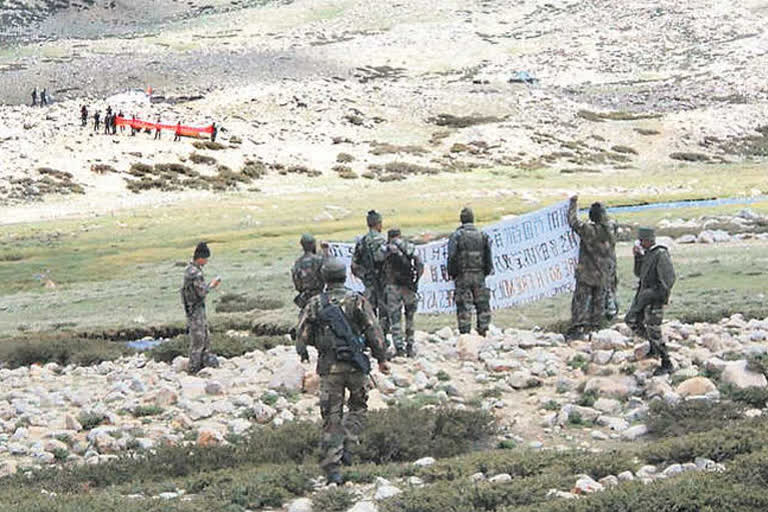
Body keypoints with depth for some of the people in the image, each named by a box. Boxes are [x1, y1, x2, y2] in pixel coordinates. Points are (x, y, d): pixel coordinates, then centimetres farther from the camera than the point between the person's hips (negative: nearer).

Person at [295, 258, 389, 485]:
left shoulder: (314, 304, 1)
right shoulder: (357, 300, -3)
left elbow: (302, 335, 3)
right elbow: (374, 331, -6)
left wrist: (303, 354, 23)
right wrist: (382, 358, 2)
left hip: (329, 366, 1)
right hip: (355, 364, -1)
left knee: (331, 417, 5)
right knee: (358, 406, 21)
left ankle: (332, 467, 1)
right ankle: (346, 447, 3)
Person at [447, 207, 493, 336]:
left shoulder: (456, 236, -5)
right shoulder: (482, 236, 5)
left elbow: (452, 257, -8)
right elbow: (488, 256, 3)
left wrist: (451, 274, 1)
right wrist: (487, 271, 12)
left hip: (463, 276, -3)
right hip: (479, 275, 3)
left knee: (464, 306, -1)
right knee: (482, 304, 9)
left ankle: (465, 333, -3)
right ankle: (483, 331, 7)